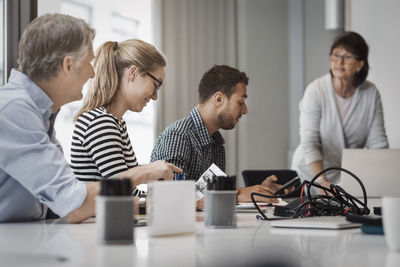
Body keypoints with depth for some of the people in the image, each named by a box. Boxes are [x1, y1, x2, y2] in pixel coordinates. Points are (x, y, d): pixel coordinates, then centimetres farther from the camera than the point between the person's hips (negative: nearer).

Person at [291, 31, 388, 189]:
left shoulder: (371, 94, 0)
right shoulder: (316, 90, -11)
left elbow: (378, 143, 1)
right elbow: (309, 142, -16)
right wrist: (322, 181, -30)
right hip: (313, 172, -2)